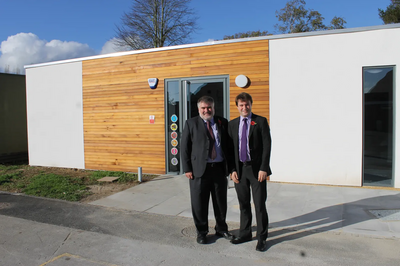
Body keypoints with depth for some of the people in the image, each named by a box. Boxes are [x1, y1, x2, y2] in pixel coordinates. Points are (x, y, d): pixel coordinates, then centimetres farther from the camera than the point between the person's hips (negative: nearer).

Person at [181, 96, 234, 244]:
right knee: (199, 203, 7)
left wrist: (229, 165, 3)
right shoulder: (191, 123, 2)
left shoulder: (223, 123, 8)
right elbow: (184, 147, -1)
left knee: (221, 202, 14)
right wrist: (187, 169, -7)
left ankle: (221, 229, 33)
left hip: (220, 168, 3)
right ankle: (201, 232, 25)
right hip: (199, 169, -2)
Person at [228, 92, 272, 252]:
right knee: (243, 205, 13)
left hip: (256, 169, -3)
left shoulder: (261, 121, -1)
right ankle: (245, 233, 29)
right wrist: (232, 170, 0)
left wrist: (263, 168, -12)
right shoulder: (232, 124, 9)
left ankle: (262, 238, 18)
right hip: (240, 169, 3)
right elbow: (230, 148, 8)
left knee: (259, 205, 3)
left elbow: (267, 146, -6)